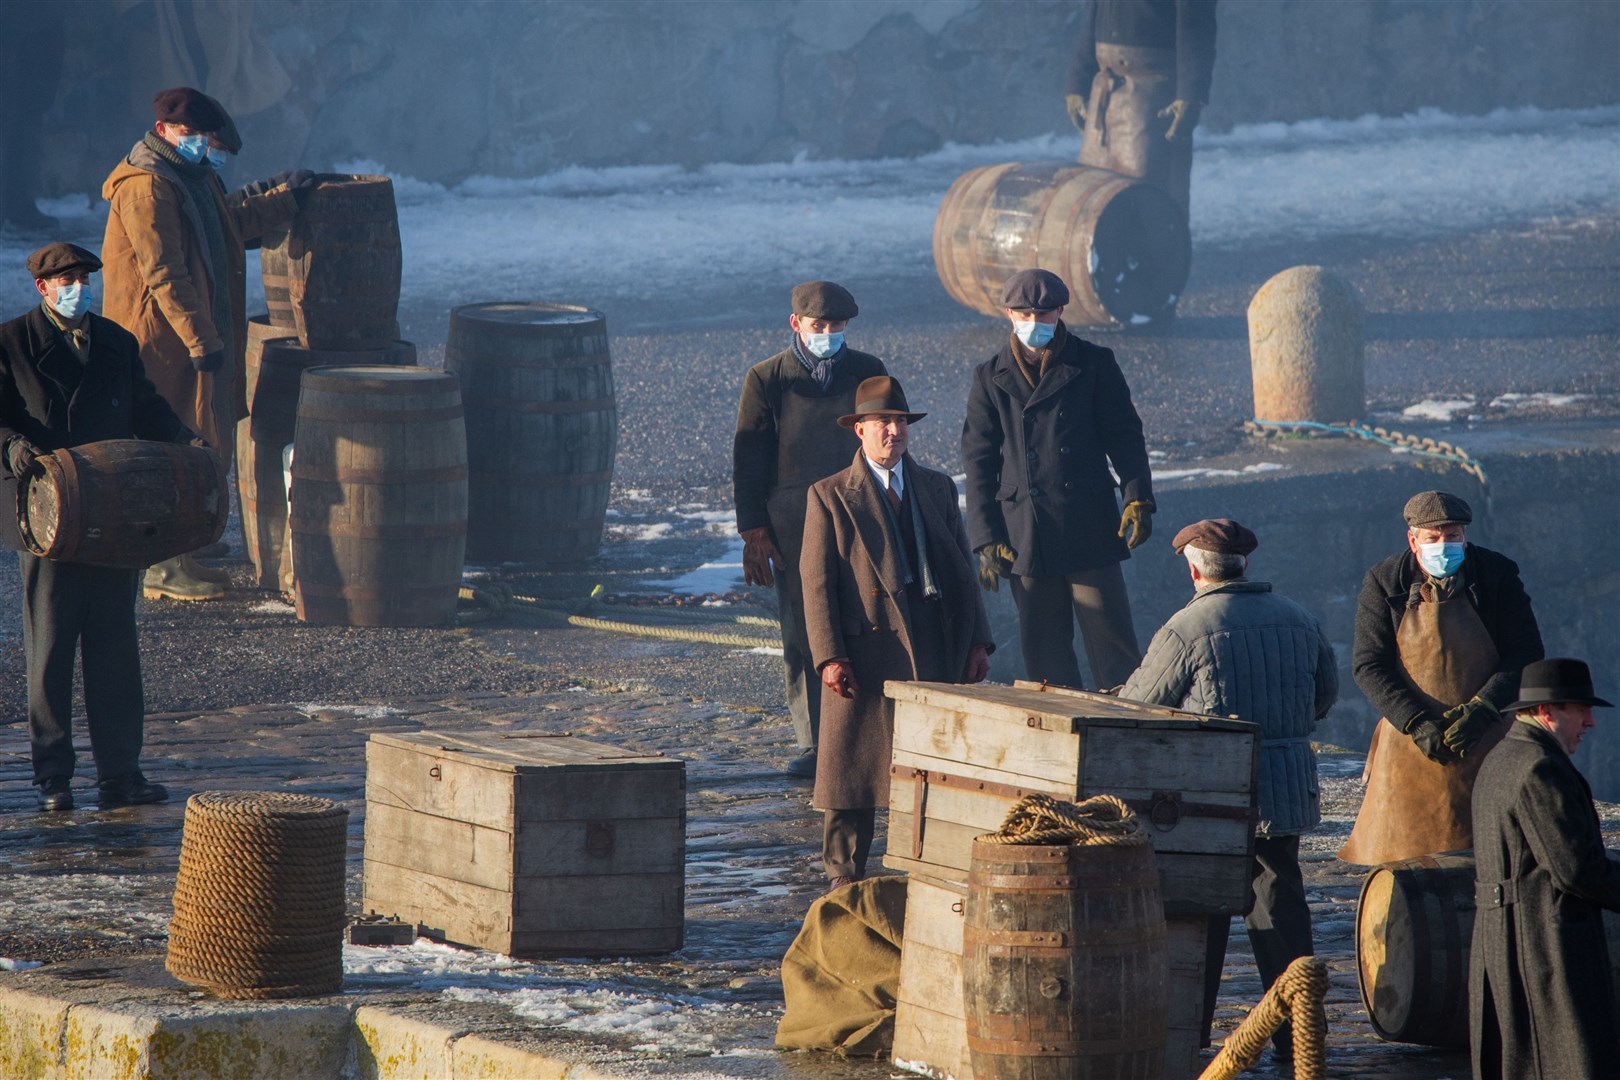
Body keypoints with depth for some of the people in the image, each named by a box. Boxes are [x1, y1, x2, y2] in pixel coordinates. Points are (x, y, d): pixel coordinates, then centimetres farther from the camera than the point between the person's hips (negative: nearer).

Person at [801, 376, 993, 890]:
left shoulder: (938, 489, 14)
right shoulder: (830, 496, 1)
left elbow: (961, 571, 15)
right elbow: (817, 580, -4)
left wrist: (976, 641, 6)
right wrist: (829, 655, -13)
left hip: (934, 649, 3)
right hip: (866, 649, -3)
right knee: (852, 765, 1)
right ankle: (845, 875, 10)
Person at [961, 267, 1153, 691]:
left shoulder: (1094, 365, 5)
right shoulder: (991, 378, 9)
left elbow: (1124, 435, 6)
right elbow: (978, 461, 9)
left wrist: (1138, 498, -10)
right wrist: (986, 540, 3)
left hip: (1089, 529, -2)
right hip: (1025, 540, 2)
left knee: (1113, 648, -4)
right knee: (1045, 658, 4)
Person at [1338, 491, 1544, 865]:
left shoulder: (1498, 575, -2)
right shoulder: (1384, 583, -2)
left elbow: (1526, 653, 0)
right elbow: (1369, 666, -3)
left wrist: (1481, 708, -15)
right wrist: (1416, 724, -16)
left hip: (1487, 741, 0)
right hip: (1410, 745, 0)